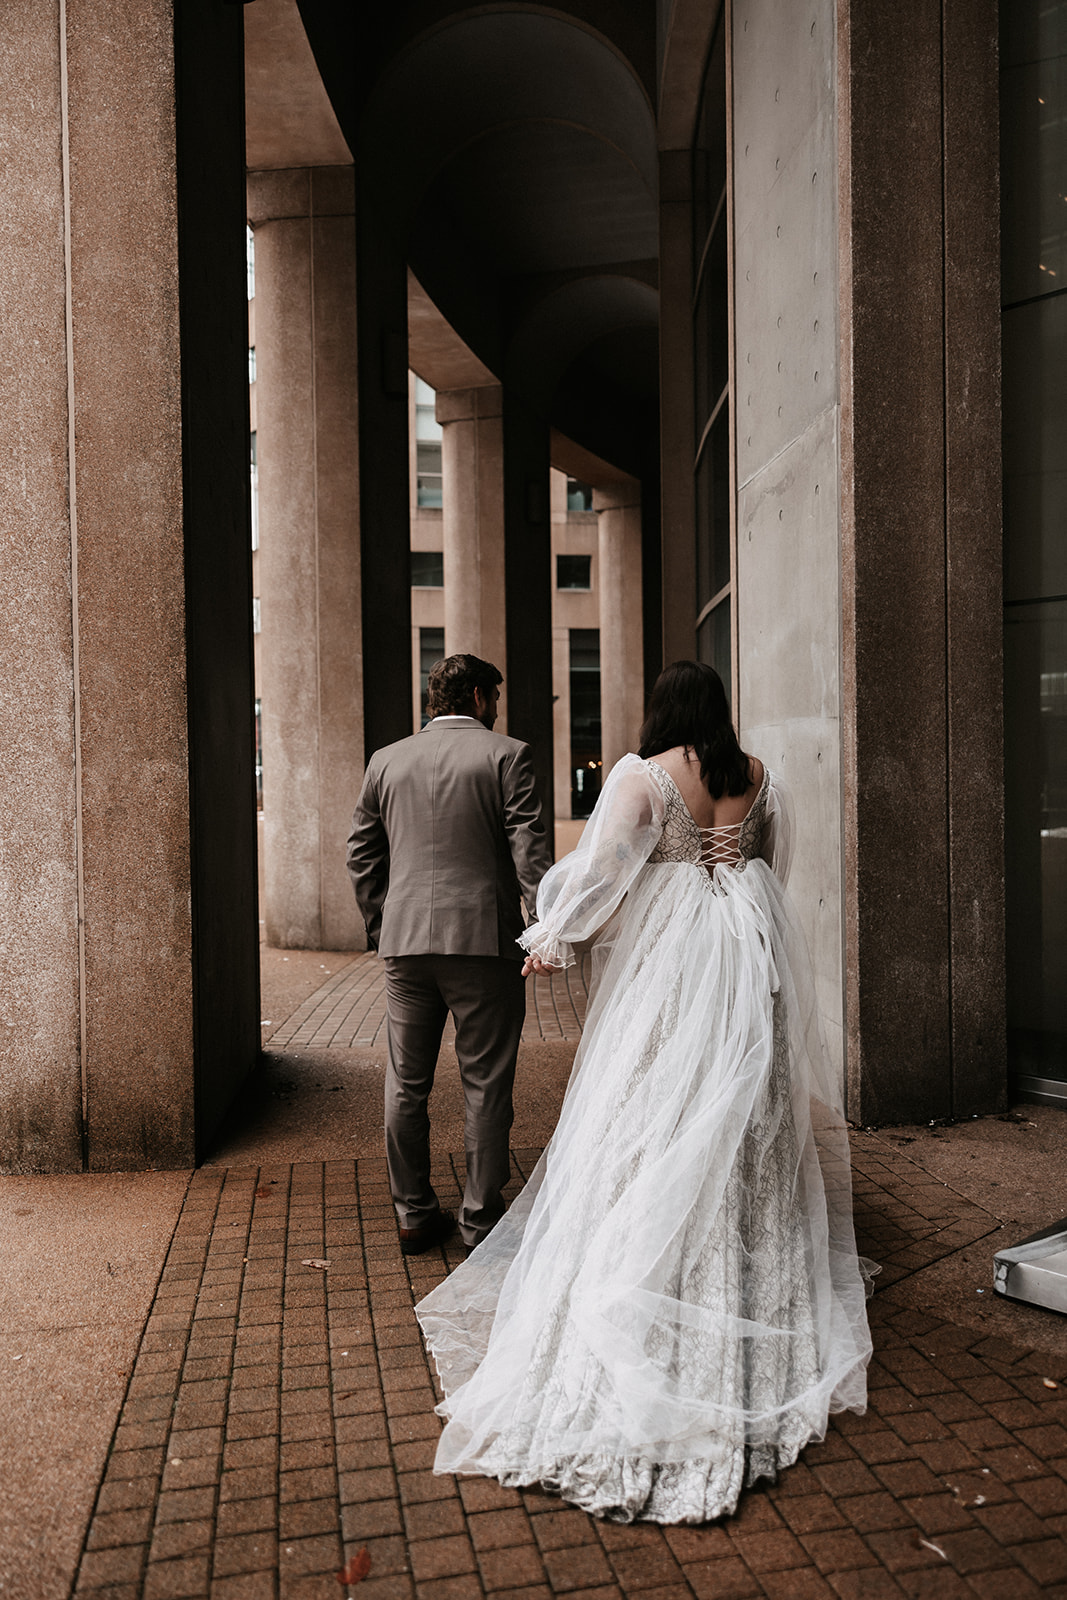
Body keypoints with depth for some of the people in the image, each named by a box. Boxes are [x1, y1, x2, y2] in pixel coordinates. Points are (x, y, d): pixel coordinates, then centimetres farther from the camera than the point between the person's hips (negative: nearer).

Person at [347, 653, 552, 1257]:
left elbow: (361, 853, 13)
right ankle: (481, 1218, 15)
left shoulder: (386, 761, 11)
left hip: (406, 941, 4)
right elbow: (529, 851, -10)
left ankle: (414, 1214, 22)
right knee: (486, 1085, 7)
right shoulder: (507, 755, -2)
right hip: (485, 937, -3)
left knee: (407, 1084, 13)